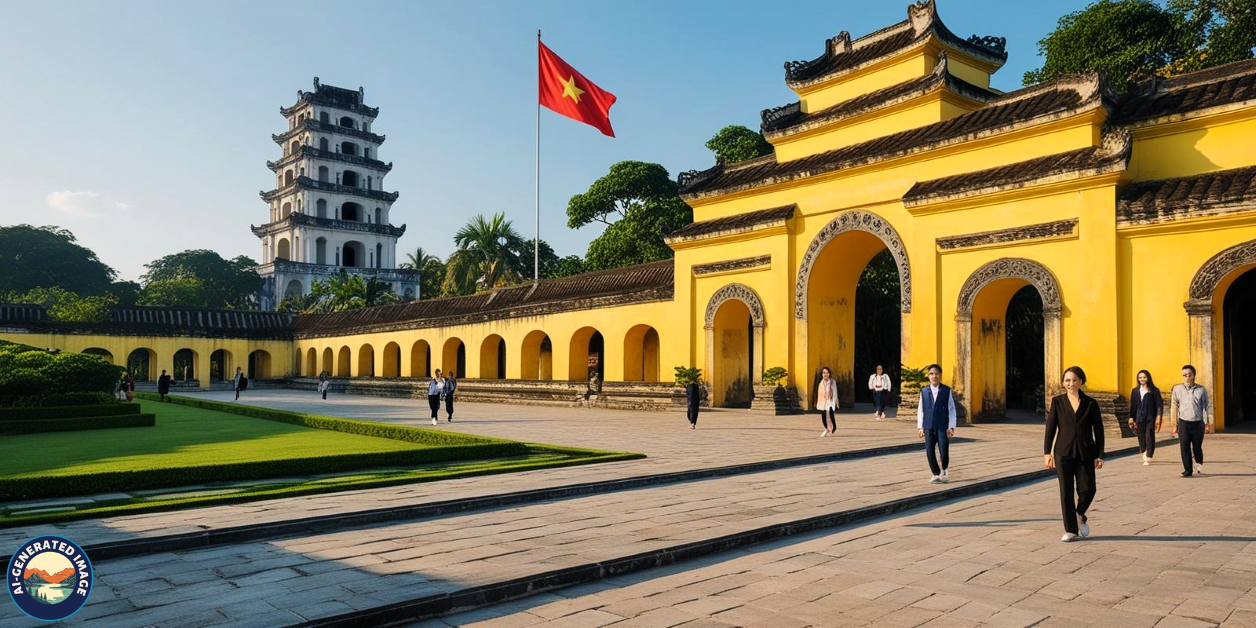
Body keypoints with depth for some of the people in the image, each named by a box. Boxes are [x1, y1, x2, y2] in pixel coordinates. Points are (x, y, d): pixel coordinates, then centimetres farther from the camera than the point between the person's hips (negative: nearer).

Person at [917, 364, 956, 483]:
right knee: (929, 452, 0)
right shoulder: (924, 391, 6)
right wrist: (920, 426, 4)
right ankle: (936, 474, 17)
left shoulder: (947, 390, 0)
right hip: (928, 427, 2)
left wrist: (951, 426, -5)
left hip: (943, 427, -2)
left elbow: (952, 409, 1)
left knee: (944, 452, -4)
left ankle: (944, 470, 26)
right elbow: (920, 410, 9)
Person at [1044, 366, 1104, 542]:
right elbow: (1050, 427, 1)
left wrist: (1099, 455, 0)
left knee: (1087, 490, -1)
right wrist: (1047, 452, -2)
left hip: (1085, 454, 0)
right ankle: (1070, 530, 12)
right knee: (1066, 492, 0)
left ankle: (1080, 516, 30)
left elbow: (1098, 430, 3)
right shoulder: (1057, 401, 1)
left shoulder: (1090, 404, 1)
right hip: (1064, 453, 0)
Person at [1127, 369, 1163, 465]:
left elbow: (1159, 404, -3)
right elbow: (1132, 405, 12)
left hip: (1150, 418, -3)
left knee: (1149, 437, -6)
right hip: (1139, 418, 3)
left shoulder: (1154, 390, -1)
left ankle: (1148, 457, -3)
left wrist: (1158, 417, -12)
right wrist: (1131, 417, 8)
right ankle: (1144, 453, 26)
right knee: (1141, 436, 7)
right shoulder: (1135, 391, 9)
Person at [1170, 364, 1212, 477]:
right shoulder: (1177, 389, 3)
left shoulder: (1201, 390, 3)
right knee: (1185, 447, -3)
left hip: (1198, 423, 0)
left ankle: (1199, 464, 33)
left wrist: (1207, 423, 3)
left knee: (1197, 447, 6)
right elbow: (1174, 407, 6)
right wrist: (1174, 425, 5)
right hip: (1183, 422, 0)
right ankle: (1188, 470, 5)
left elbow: (1205, 407, 7)